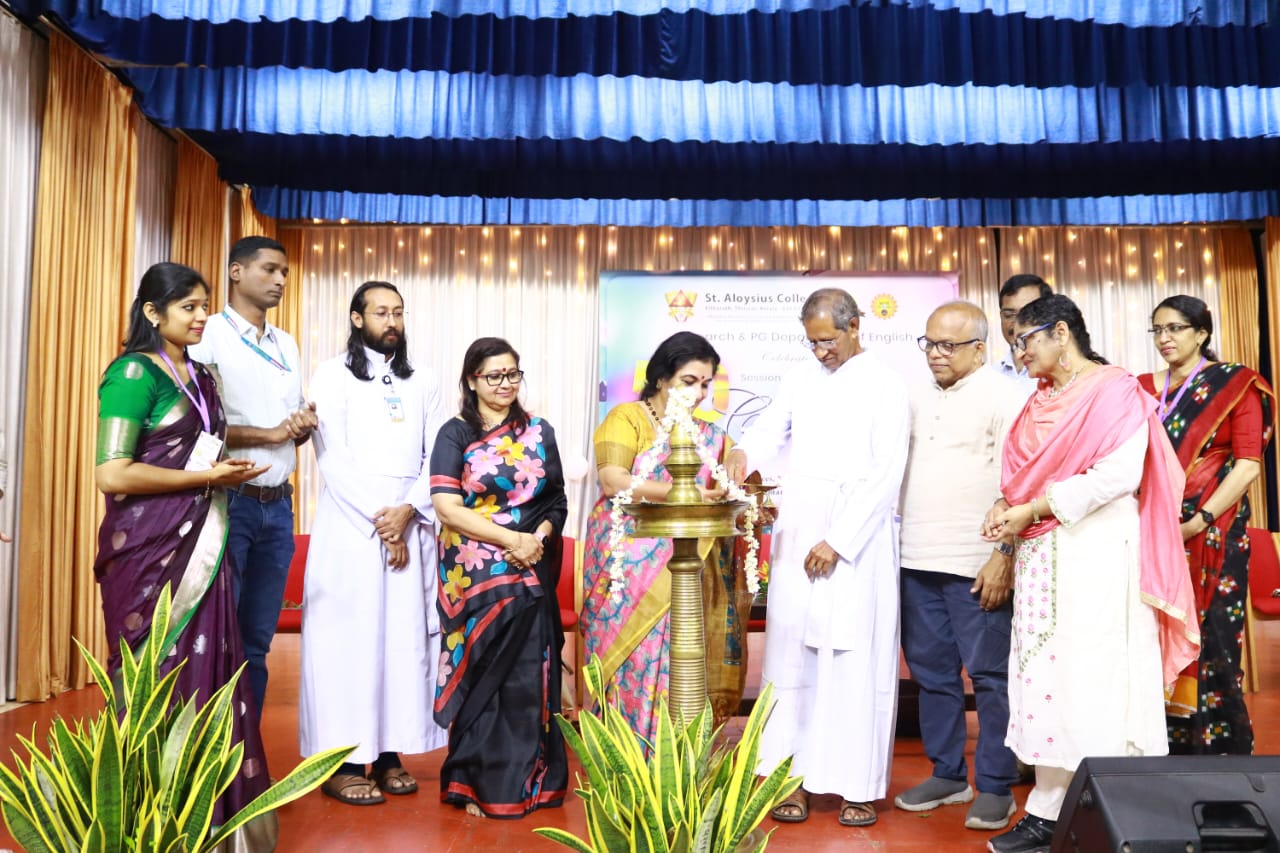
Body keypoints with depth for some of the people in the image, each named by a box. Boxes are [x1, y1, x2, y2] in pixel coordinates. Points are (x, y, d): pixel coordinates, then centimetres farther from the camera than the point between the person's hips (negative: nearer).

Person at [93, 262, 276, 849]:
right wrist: (206, 478, -13)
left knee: (206, 668, 8)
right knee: (157, 677, 1)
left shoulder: (200, 376, 14)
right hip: (150, 545, -7)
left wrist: (228, 469, 8)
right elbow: (112, 475, -18)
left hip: (199, 543, 7)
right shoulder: (134, 372, -10)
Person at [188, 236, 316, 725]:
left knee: (257, 638, 12)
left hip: (277, 505, 7)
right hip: (227, 500, -6)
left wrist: (304, 426, -3)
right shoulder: (208, 335, -5)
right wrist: (269, 434, -14)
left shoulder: (287, 345, 16)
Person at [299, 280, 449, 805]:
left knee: (405, 636, 3)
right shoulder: (333, 376, 4)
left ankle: (389, 753, 11)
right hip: (351, 526, -3)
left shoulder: (423, 385, 15)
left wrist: (407, 511, -8)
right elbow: (333, 458, -5)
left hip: (411, 527, 4)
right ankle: (343, 761, 3)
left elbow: (437, 459, 8)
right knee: (348, 636, -3)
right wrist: (378, 520, -11)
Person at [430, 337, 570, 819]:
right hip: (475, 574, -2)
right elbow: (447, 508, -10)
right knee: (481, 673, 1)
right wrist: (512, 538, -16)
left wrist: (539, 536, -11)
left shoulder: (539, 433, 9)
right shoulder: (455, 434, -1)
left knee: (528, 675, 3)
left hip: (531, 572, 3)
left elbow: (558, 502, 10)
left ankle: (527, 780, 17)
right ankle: (478, 784, 15)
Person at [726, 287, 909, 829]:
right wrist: (745, 451, -17)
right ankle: (794, 777, 13)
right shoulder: (800, 378, 12)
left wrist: (838, 541, -13)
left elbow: (886, 474, -9)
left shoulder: (885, 385, -3)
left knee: (857, 660, -1)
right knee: (791, 654, 4)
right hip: (796, 537, 4)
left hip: (858, 540, -4)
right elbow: (771, 427, 8)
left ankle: (858, 785, 9)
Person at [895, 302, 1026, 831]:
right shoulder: (918, 397, 14)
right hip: (917, 560, 7)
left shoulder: (1002, 397, -5)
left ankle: (995, 786, 13)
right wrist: (898, 544, 12)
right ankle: (947, 773, 25)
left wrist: (1004, 554, -16)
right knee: (931, 671, 12)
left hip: (976, 564, -6)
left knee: (988, 674, 2)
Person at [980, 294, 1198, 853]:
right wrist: (1004, 505, -5)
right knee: (1046, 680, 6)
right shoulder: (1041, 400, 16)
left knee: (1092, 681, -3)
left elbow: (1119, 474, -18)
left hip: (1095, 554, -7)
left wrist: (1032, 510, -17)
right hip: (1041, 556, 7)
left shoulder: (1115, 389, -7)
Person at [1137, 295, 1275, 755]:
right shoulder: (1142, 388, 11)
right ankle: (1166, 750, 16)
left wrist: (1198, 522, -16)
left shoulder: (1235, 384, -1)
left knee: (1210, 642, -3)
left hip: (1213, 534, -4)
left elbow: (1248, 463, -8)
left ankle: (1219, 751, 9)